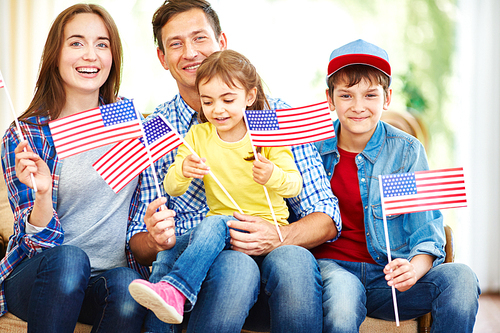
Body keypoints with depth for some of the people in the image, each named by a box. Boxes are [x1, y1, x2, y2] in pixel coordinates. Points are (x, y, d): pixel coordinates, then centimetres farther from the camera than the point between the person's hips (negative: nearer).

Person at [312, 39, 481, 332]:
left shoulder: (407, 151, 0)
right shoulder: (312, 145, 3)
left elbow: (427, 233, -4)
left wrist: (414, 269, -25)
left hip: (387, 275, 1)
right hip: (331, 266, -1)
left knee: (459, 278, -26)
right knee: (342, 288, -37)